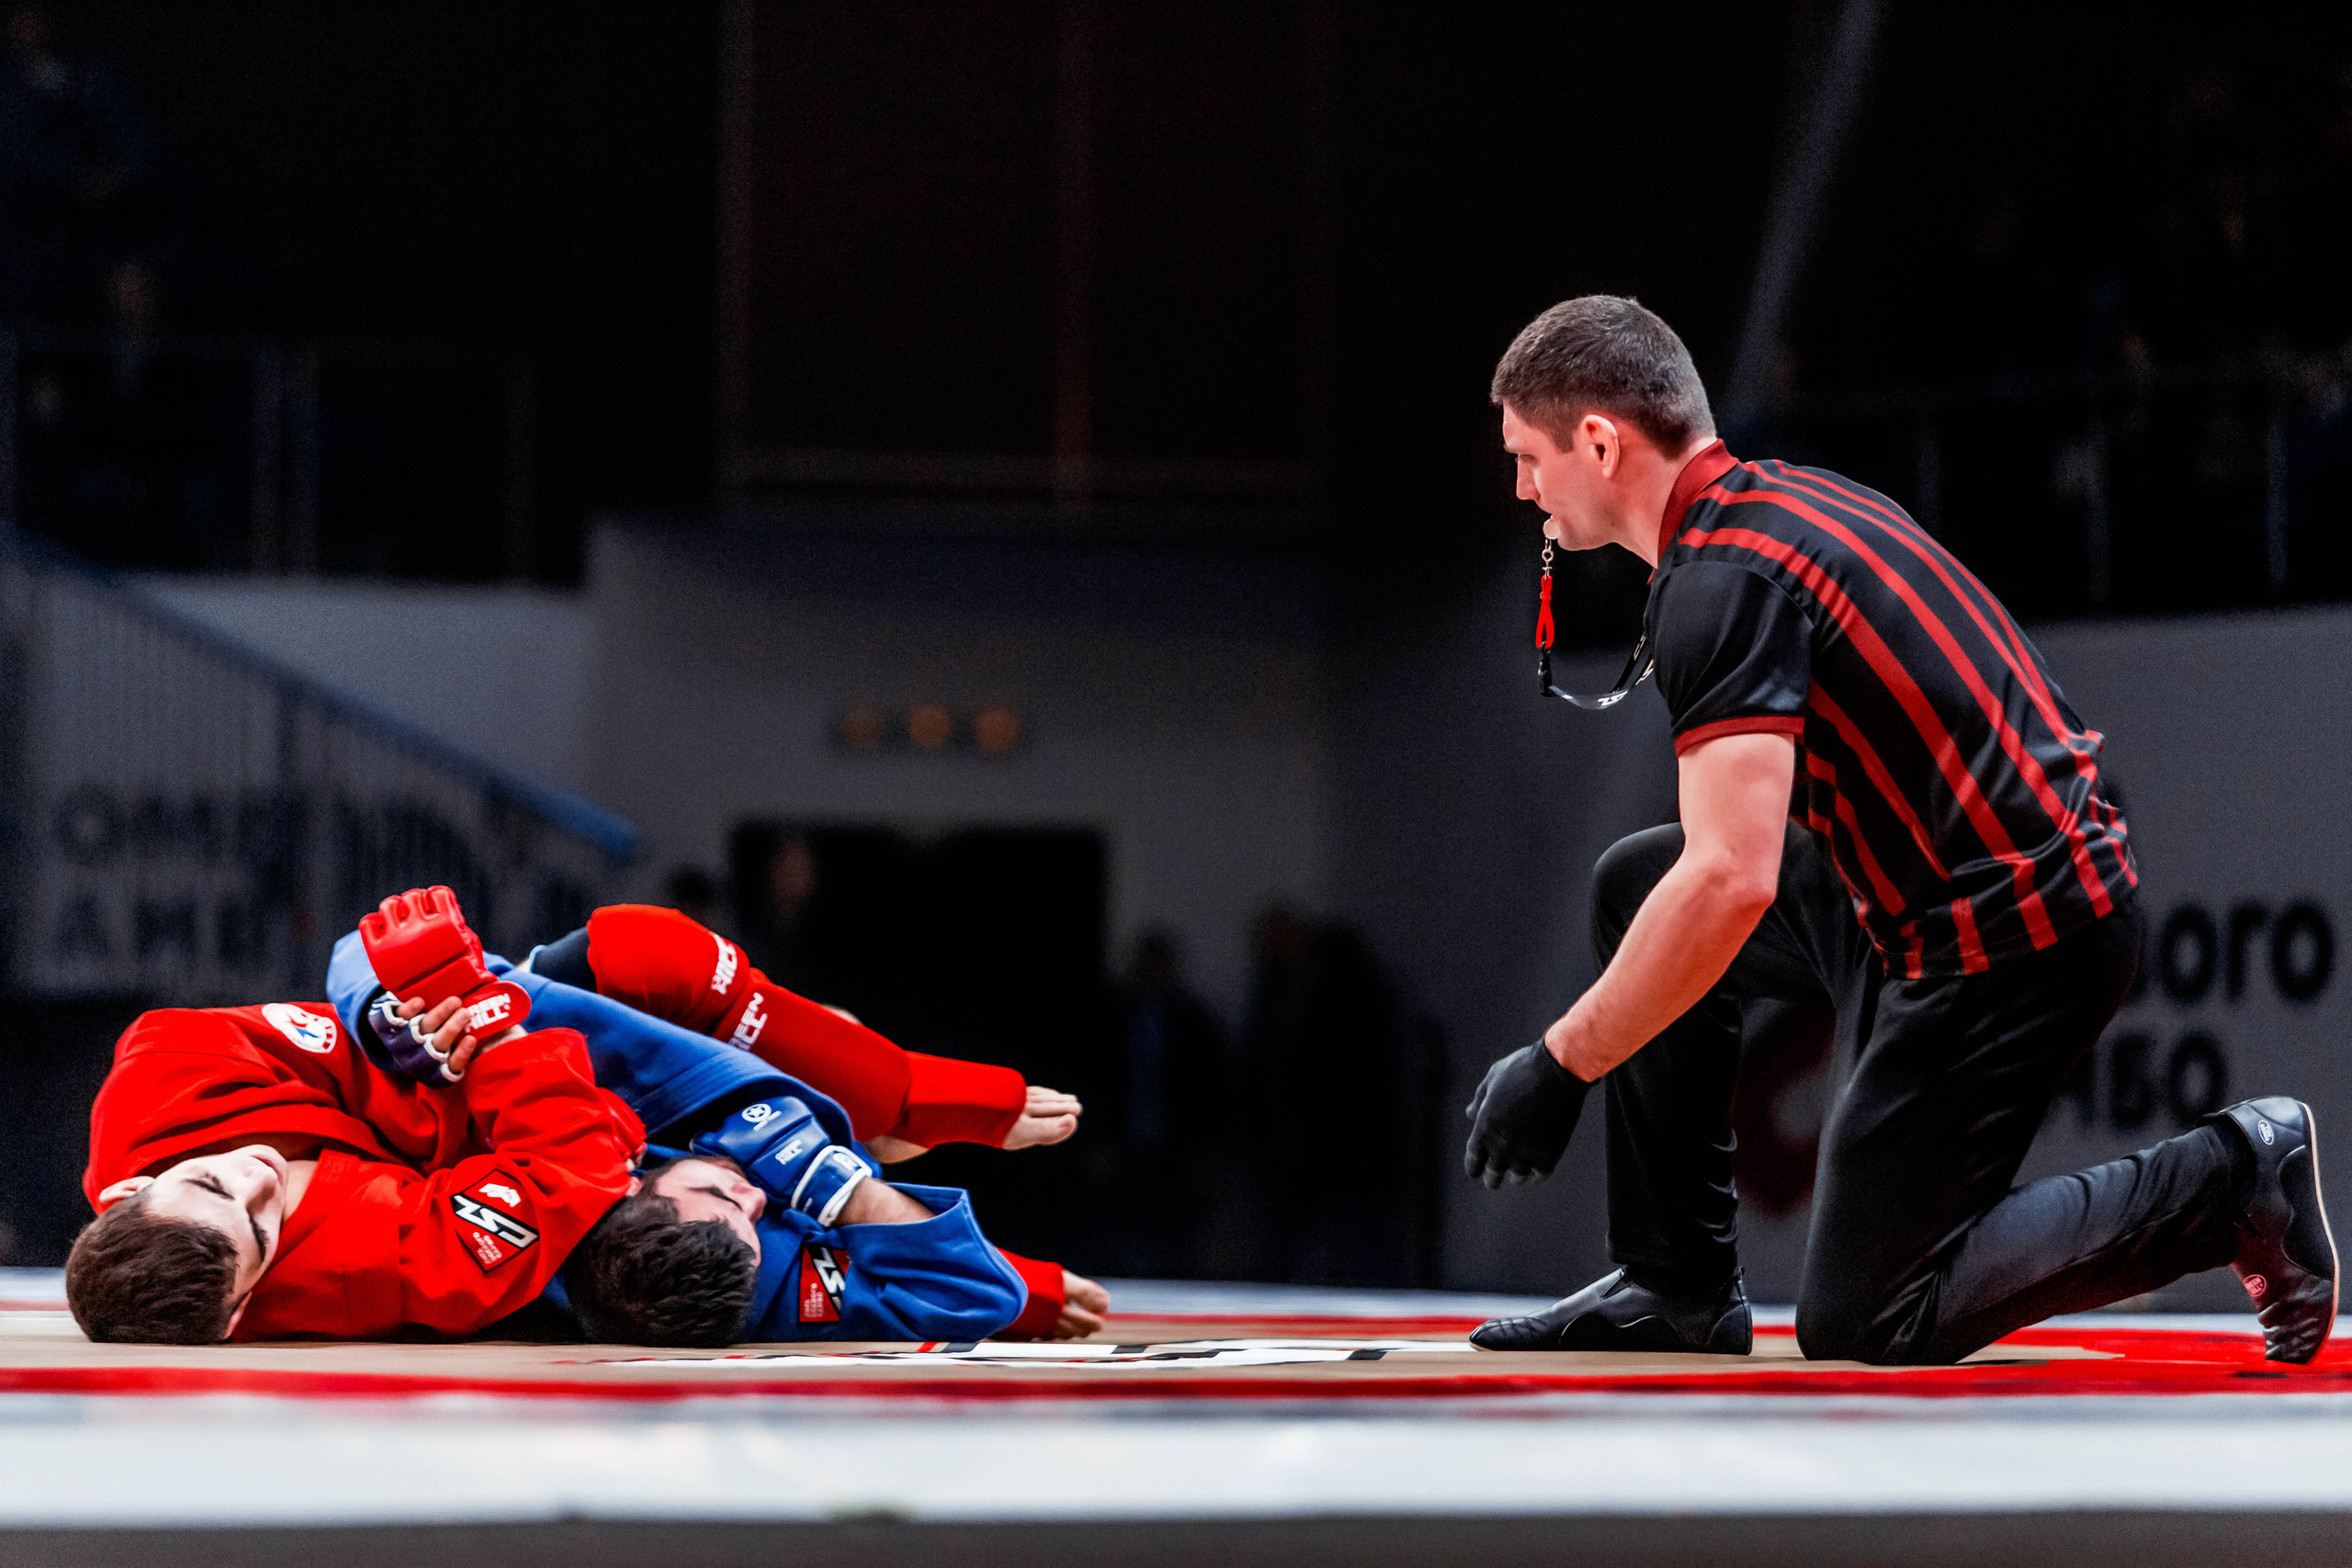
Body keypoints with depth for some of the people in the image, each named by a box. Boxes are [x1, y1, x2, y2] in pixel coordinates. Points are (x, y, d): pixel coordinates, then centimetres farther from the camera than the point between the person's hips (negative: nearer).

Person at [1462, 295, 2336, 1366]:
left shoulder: (1722, 577, -18)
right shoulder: (1785, 497, 12)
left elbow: (1731, 880, -27)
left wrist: (1560, 1066, -20)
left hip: (2006, 942, -10)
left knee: (1859, 1322, -2)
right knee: (1633, 886, 15)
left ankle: (2230, 1181, 0)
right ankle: (1677, 1288, 17)